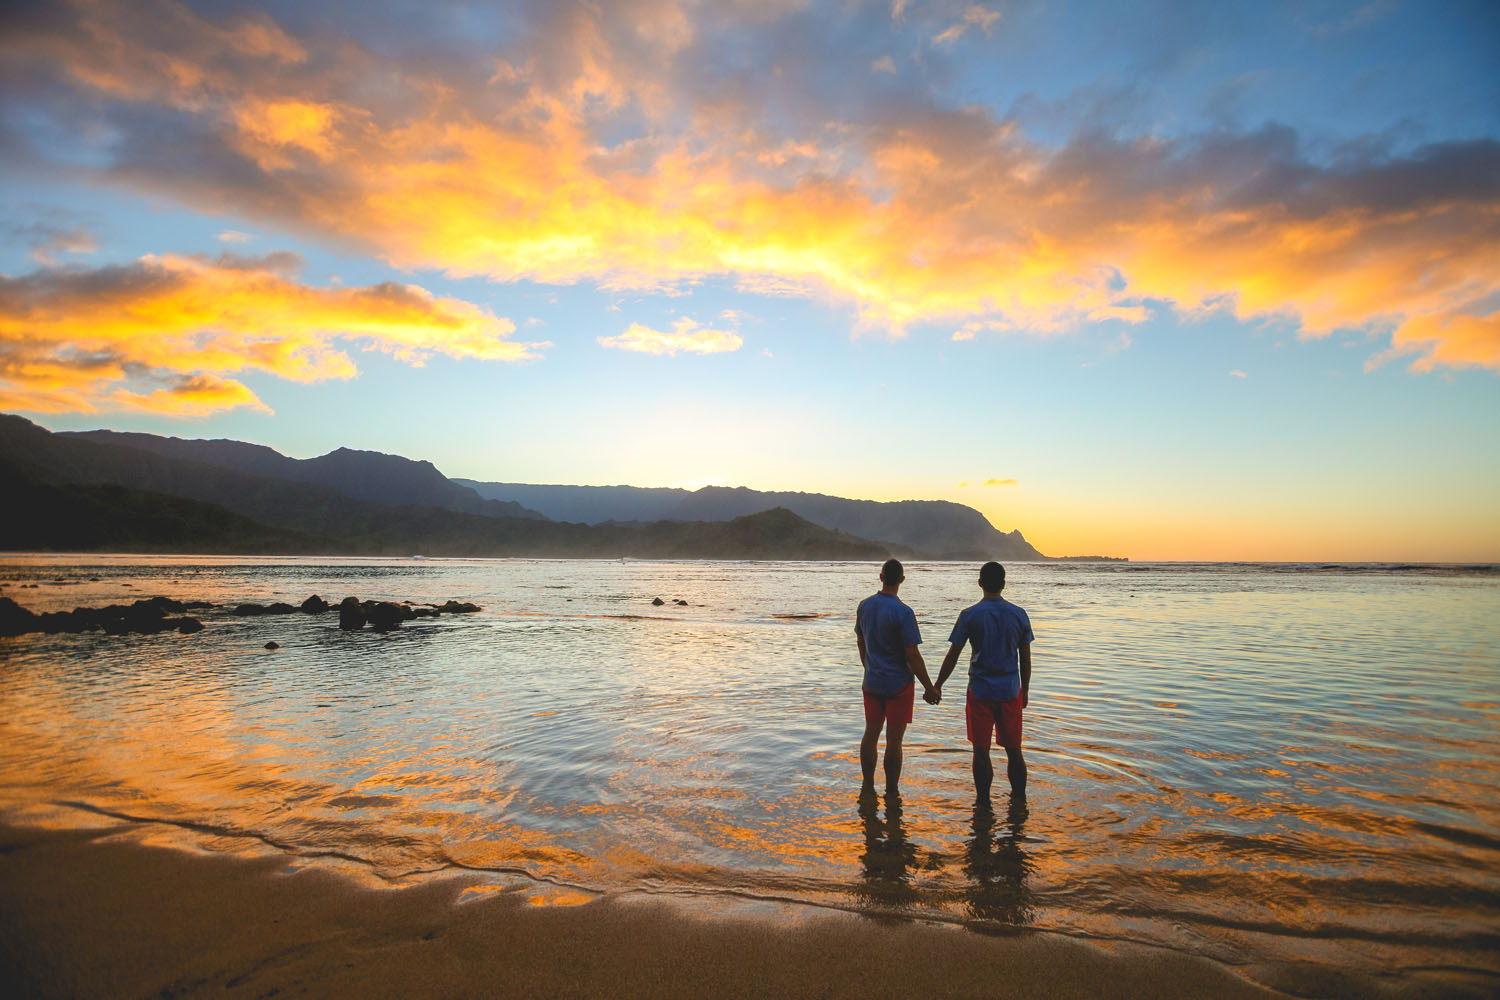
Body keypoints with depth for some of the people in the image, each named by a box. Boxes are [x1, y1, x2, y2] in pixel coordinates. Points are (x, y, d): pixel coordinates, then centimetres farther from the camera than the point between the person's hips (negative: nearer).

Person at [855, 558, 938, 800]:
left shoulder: (864, 606, 1)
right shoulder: (902, 612, -19)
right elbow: (912, 655, -18)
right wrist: (929, 687, -9)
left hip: (872, 682, 5)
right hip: (899, 684, -5)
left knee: (871, 733, 14)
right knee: (893, 739, 3)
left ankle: (868, 787, 24)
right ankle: (891, 792, 13)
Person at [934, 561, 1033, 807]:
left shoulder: (970, 615, -8)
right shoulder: (1019, 615, 0)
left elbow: (953, 655, -5)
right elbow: (1025, 658, 6)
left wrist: (937, 685, 5)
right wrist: (1025, 690, 19)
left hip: (980, 692, -3)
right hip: (1010, 692, 3)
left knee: (981, 750, 6)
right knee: (1013, 749, 15)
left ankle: (983, 801, 10)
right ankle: (1019, 798, 24)